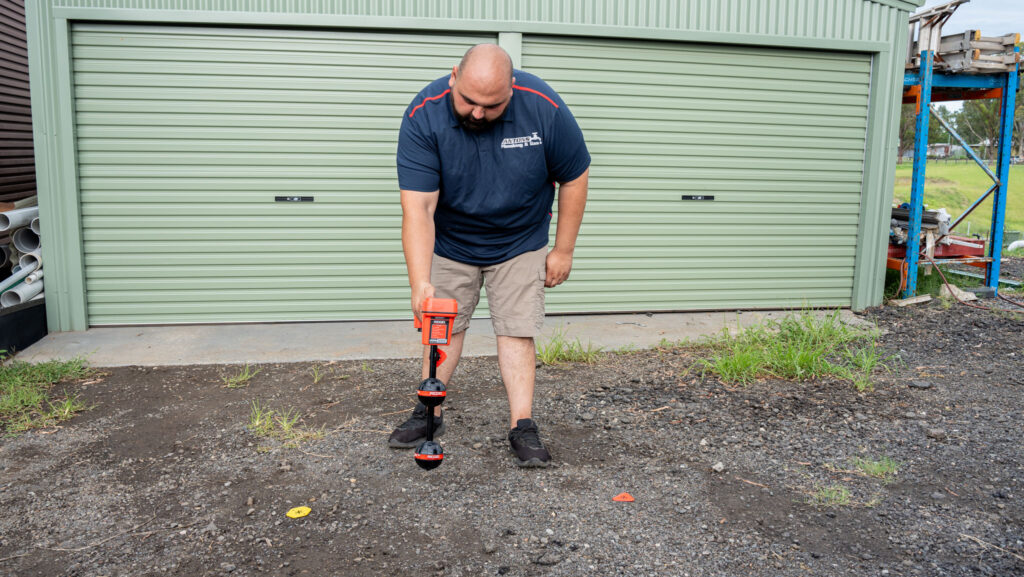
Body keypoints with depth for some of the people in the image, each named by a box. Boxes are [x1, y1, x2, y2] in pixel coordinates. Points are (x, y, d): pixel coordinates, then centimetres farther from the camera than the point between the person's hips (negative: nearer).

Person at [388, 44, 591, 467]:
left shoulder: (544, 108, -24)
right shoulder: (424, 115, -25)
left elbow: (574, 178, -10)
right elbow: (418, 206, -31)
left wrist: (563, 250, -7)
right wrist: (420, 282, -40)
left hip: (519, 243, 0)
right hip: (450, 243, 1)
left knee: (517, 330, -4)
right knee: (443, 326, 7)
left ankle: (522, 427, 4)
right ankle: (429, 414, 23)